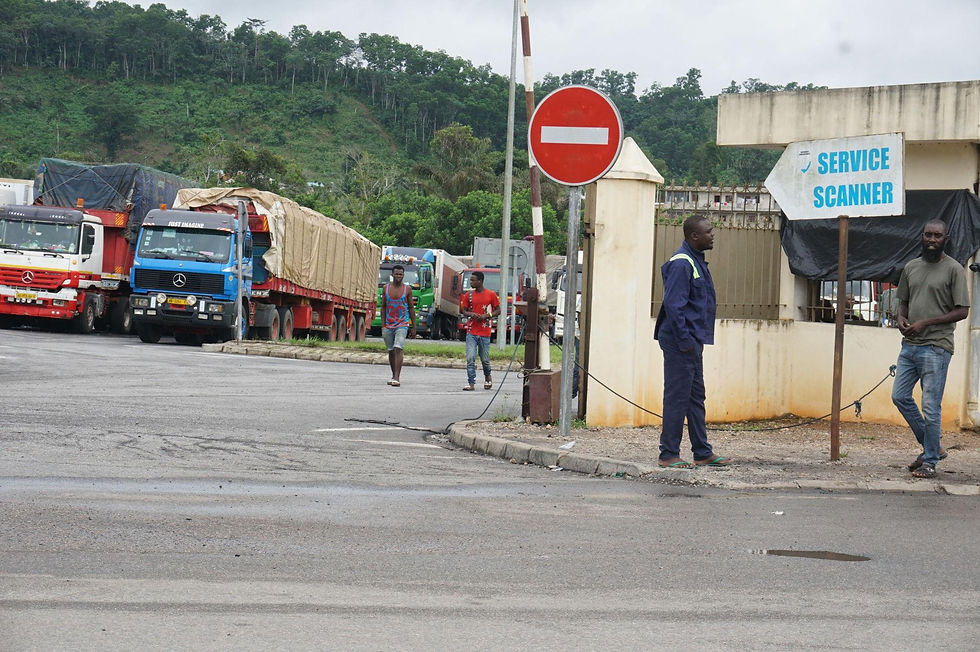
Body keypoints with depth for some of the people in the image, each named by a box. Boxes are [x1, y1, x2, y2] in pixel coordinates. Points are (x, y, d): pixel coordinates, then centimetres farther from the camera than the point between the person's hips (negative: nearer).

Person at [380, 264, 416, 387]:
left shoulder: (407, 289, 1)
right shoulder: (386, 288, 6)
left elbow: (411, 308, 5)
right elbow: (383, 306, 10)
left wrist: (414, 327, 4)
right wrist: (383, 324, 3)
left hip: (402, 324, -3)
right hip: (389, 325, 3)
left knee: (398, 348, -18)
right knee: (391, 350, 10)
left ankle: (396, 378, -23)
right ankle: (394, 376, 24)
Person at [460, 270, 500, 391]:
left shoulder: (491, 295, 0)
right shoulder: (468, 295, 6)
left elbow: (498, 311, 5)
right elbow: (463, 311, 12)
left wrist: (486, 316, -12)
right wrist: (471, 314, -10)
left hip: (484, 332, -1)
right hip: (471, 332, 1)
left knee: (485, 359, 8)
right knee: (470, 358, -9)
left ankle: (487, 377, 34)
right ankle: (471, 383, -8)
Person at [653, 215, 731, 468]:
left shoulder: (697, 261, 15)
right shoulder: (681, 263, -16)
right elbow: (673, 305, -21)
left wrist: (694, 340, 17)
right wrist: (685, 340, -21)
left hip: (692, 342, 10)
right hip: (680, 342, -10)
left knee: (696, 397, 14)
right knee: (677, 398, -5)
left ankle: (703, 452, 20)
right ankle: (669, 455, 0)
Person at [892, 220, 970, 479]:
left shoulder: (954, 269, -6)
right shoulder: (911, 267, 13)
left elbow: (962, 311, -9)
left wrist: (926, 323, -14)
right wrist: (902, 318, 0)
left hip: (936, 347, -7)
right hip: (909, 345, 7)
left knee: (930, 406, -5)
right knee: (900, 396, 7)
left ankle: (930, 461, 5)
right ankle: (932, 446, 22)